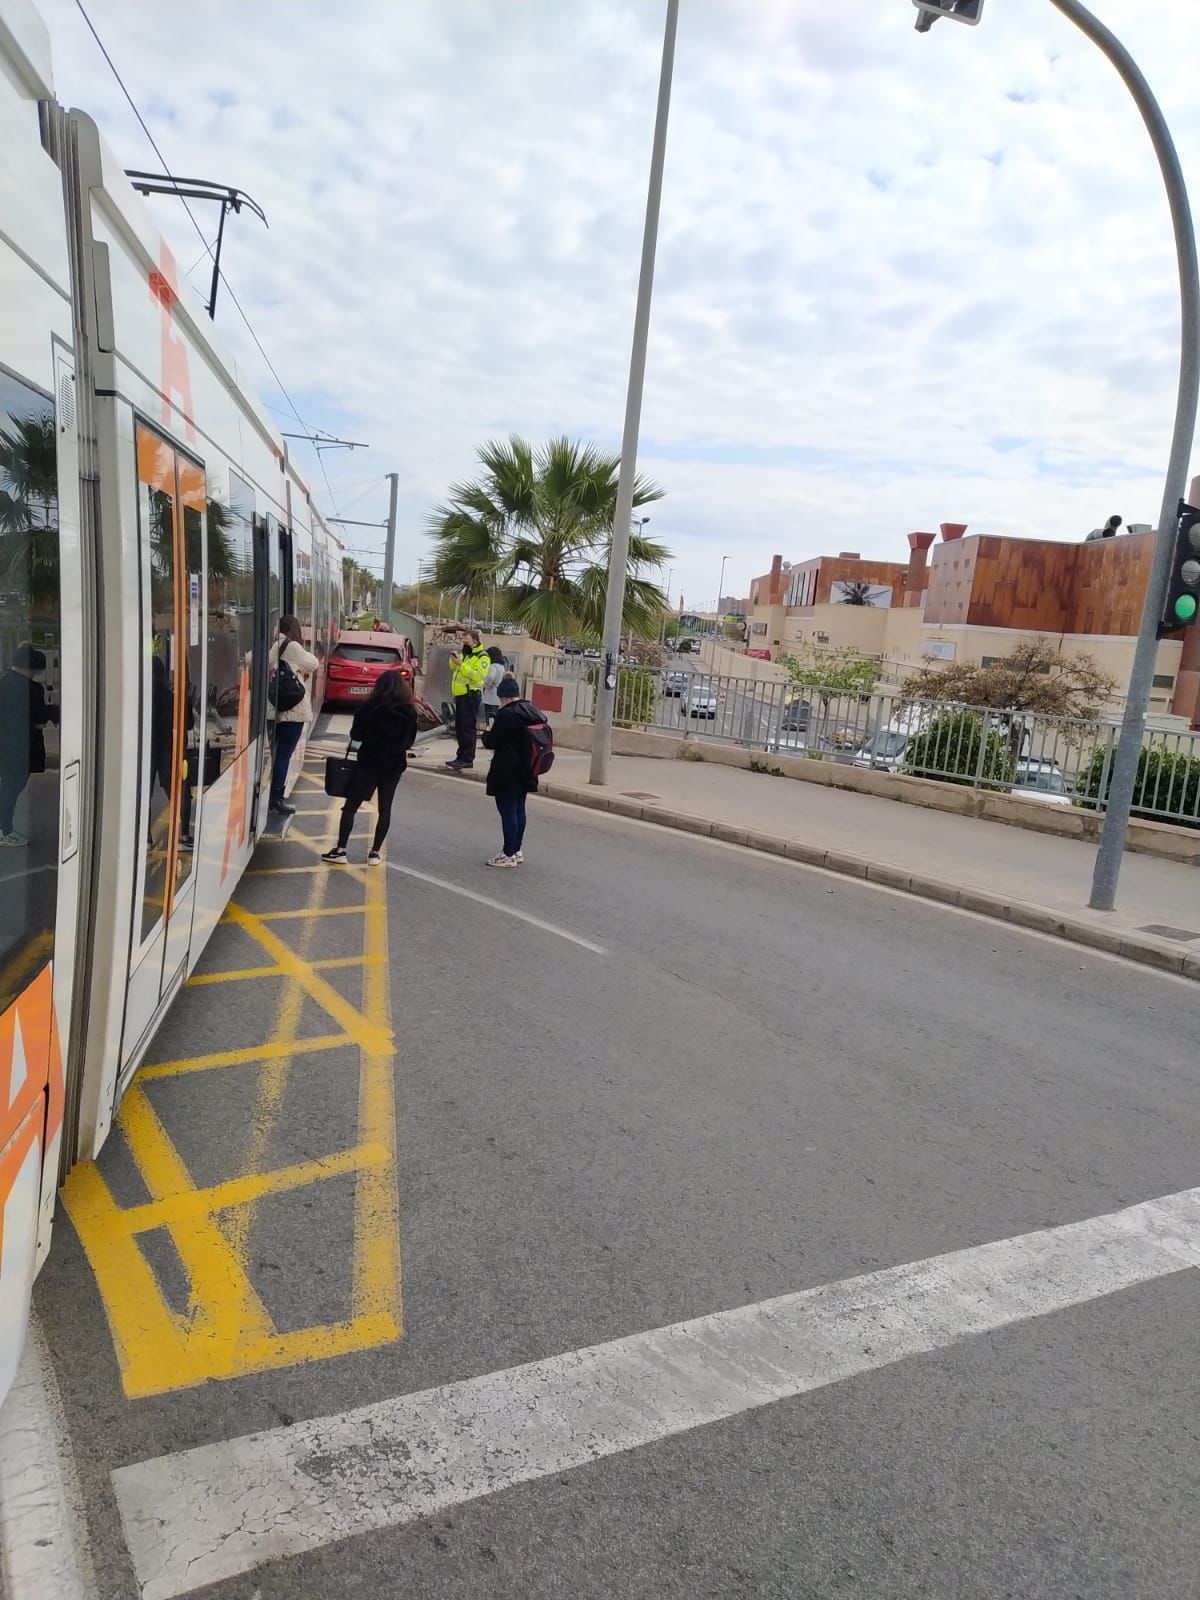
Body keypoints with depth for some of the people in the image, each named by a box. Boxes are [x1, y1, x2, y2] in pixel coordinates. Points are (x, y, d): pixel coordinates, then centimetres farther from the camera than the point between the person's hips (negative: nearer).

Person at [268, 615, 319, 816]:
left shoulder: (274, 646, 9)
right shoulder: (292, 647, -12)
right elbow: (313, 664, -3)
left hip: (277, 708, 8)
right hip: (293, 709, -8)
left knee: (279, 752, 15)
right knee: (284, 753, -4)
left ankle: (275, 795, 22)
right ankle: (276, 798, -1)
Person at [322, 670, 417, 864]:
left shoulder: (370, 708, -10)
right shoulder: (409, 711, -2)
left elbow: (355, 735, -5)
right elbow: (409, 740, 6)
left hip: (369, 762, -3)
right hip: (394, 764, 3)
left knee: (350, 806, 3)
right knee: (385, 808, 10)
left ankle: (340, 849, -1)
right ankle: (375, 852, 9)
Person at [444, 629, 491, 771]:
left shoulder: (482, 657, -9)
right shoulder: (465, 654, 18)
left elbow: (479, 676, -22)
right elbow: (454, 669, 21)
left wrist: (461, 664, -24)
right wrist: (454, 660, 0)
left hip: (471, 696, -9)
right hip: (460, 695, 9)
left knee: (468, 728, -11)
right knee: (459, 728, 11)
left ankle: (467, 759, -10)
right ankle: (462, 757, 18)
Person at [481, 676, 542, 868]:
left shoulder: (505, 714, -19)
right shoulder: (533, 712, 7)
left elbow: (491, 742, -16)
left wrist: (487, 733, 7)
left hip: (506, 773, -8)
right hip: (526, 771, 9)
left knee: (508, 811, -2)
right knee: (519, 810, 16)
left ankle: (509, 854, 2)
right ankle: (517, 850, 25)